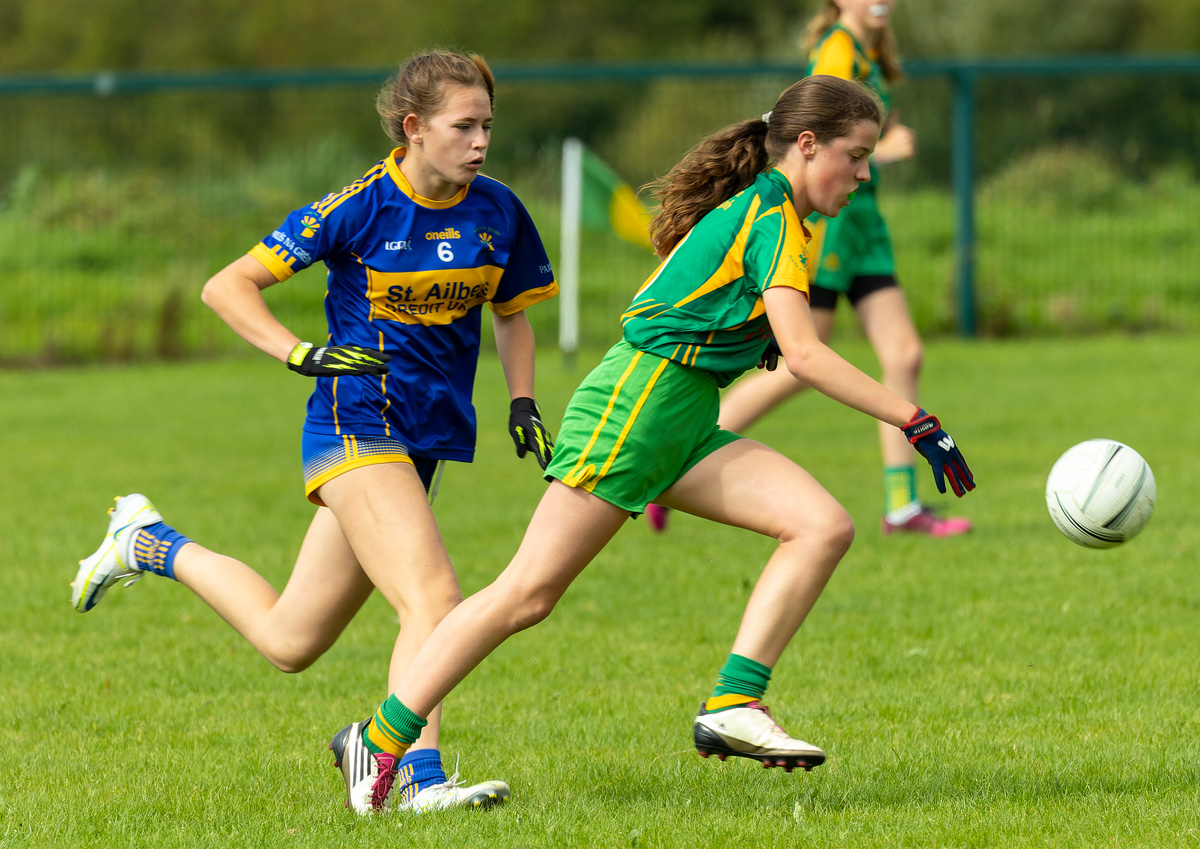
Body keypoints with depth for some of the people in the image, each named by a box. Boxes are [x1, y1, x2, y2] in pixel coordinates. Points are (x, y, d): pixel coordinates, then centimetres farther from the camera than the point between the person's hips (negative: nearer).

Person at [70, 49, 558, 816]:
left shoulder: (498, 212, 2)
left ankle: (152, 545, 30)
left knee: (288, 642, 9)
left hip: (431, 437, 6)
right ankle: (419, 776, -22)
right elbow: (227, 286, -8)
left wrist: (523, 402, 5)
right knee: (434, 597, -25)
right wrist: (304, 355, -20)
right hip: (357, 428, -6)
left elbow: (512, 313, 20)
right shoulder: (360, 208, -12)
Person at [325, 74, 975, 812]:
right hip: (632, 406, -10)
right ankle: (379, 739, 0)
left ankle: (733, 708, -14)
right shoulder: (773, 218, -12)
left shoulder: (753, 210, 17)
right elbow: (803, 353, -21)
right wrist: (915, 422, -22)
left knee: (825, 527, -8)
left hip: (685, 423, 10)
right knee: (529, 592, -8)